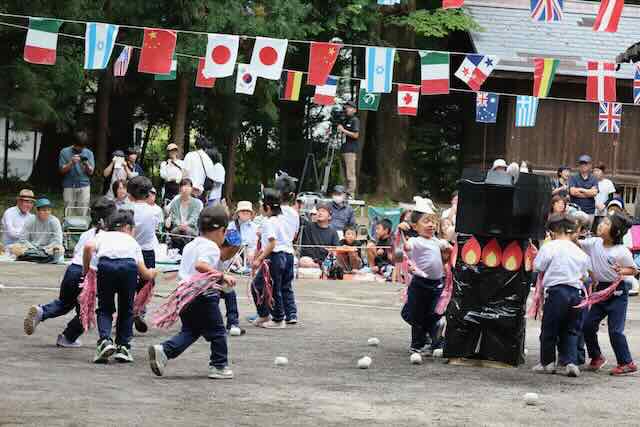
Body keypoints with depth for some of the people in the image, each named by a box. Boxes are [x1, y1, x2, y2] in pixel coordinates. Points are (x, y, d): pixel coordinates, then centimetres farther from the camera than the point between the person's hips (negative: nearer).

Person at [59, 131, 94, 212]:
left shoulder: (88, 153, 8)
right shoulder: (65, 152, 4)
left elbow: (91, 172, 6)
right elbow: (62, 170, 1)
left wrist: (87, 165, -15)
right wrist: (71, 163, -14)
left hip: (84, 186, 1)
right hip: (69, 186, -1)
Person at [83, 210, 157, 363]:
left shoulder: (102, 235, 31)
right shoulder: (132, 241, 33)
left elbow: (88, 247, 7)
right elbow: (145, 274, 25)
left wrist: (85, 270, 19)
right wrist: (152, 273, 48)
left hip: (105, 264, 0)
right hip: (129, 266, 0)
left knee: (104, 308, 14)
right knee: (126, 309, 20)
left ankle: (104, 341, -7)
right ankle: (123, 347, 15)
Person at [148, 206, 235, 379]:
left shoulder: (189, 246, 17)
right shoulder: (211, 247, -11)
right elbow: (201, 265, -29)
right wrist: (222, 277, -31)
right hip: (204, 295, -8)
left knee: (189, 331, 14)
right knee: (217, 332, 7)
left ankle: (163, 351, -5)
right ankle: (219, 366, 12)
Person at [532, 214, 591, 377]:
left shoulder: (549, 247, -5)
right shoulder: (580, 253, 9)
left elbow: (538, 269, 0)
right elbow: (583, 276, 14)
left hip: (556, 291, -4)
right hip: (576, 293, 4)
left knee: (549, 329, 9)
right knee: (570, 330, 12)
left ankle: (547, 362, 18)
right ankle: (570, 362, 0)